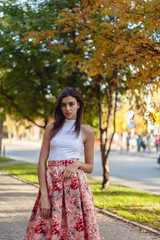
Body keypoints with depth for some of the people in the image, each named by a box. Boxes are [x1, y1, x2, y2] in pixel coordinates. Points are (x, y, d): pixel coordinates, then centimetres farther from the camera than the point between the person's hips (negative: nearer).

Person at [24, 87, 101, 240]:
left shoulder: (86, 131, 7)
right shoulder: (52, 127, 9)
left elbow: (90, 167, 12)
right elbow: (42, 162, 3)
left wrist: (77, 164, -12)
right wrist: (44, 195, -7)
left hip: (75, 184, -1)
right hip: (51, 183, 1)